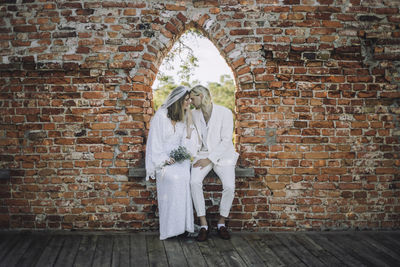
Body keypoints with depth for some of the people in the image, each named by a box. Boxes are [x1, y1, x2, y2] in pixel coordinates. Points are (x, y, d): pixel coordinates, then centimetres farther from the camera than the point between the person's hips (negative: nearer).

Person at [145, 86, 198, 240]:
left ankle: (183, 224, -24)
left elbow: (188, 139, 4)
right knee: (173, 178, -33)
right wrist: (165, 160, -17)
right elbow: (155, 142, -8)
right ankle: (170, 227, -25)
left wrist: (189, 118, -4)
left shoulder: (185, 116, 10)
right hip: (162, 159, -4)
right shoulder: (161, 115, -6)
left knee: (183, 175, -30)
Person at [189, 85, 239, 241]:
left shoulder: (225, 113, -9)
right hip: (203, 154, 3)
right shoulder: (194, 114, 7)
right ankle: (203, 225, -16)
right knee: (194, 182, -26)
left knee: (229, 186, -27)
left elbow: (226, 141, -14)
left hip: (222, 155, -3)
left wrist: (209, 159, -18)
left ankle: (221, 223, -4)